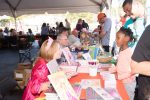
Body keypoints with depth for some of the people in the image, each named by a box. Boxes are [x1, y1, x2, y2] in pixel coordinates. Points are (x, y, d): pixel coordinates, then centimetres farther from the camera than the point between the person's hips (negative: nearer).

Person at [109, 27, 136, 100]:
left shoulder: (130, 52, -22)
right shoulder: (121, 52, 2)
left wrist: (119, 76, -23)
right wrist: (109, 70, 0)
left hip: (128, 83, -7)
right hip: (120, 82, 7)